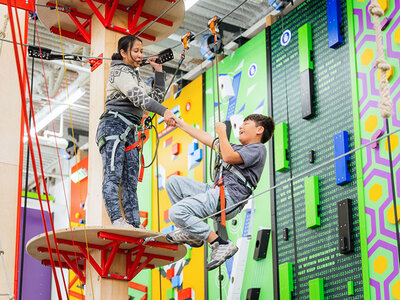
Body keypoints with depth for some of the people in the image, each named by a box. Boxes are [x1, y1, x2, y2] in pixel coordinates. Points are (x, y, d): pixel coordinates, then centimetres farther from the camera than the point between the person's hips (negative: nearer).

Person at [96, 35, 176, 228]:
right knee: (112, 176, -22)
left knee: (130, 182, -2)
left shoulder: (134, 75, 28)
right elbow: (139, 98, -19)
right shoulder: (120, 72, -2)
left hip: (129, 131, 9)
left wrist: (158, 71, 24)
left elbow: (157, 95, 30)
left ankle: (135, 225, -9)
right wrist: (164, 112, -31)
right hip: (114, 125, -9)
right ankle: (117, 220, -37)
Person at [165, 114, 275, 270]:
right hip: (215, 190, 10)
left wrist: (222, 132, -7)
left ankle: (221, 245, -18)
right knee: (173, 181, 10)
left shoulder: (258, 149, -3)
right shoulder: (238, 148, 27)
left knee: (176, 212, -24)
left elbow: (228, 157, -19)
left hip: (227, 198, -10)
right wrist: (181, 124, 30)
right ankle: (191, 233, 6)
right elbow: (208, 139, 30)